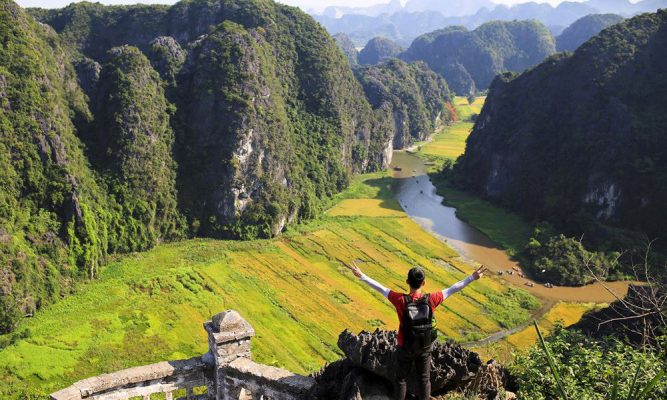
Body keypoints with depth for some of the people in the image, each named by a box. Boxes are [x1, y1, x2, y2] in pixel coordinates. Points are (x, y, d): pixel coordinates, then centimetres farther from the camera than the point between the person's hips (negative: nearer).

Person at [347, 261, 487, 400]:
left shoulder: (401, 300, -26)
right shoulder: (431, 300, -21)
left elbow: (380, 288, -20)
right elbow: (453, 289, -14)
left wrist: (361, 275, -12)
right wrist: (473, 277, -6)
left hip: (405, 348, -1)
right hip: (424, 347, 1)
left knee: (401, 379, 18)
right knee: (424, 379, 20)